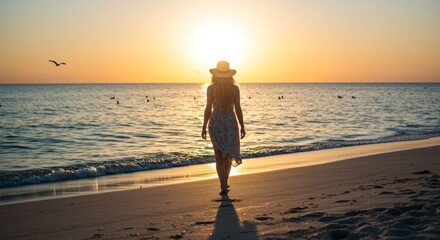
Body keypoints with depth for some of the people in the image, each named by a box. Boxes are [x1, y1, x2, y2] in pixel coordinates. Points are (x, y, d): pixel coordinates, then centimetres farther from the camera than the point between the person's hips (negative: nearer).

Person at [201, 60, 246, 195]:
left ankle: (223, 186, -10)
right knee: (229, 154, 19)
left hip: (216, 123, -1)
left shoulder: (211, 88, -7)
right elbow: (238, 109, -4)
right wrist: (242, 127, 4)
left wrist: (204, 127, 1)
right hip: (231, 123, 1)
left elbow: (208, 109, -7)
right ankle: (225, 182, 30)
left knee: (219, 155, 3)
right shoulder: (235, 88, -4)